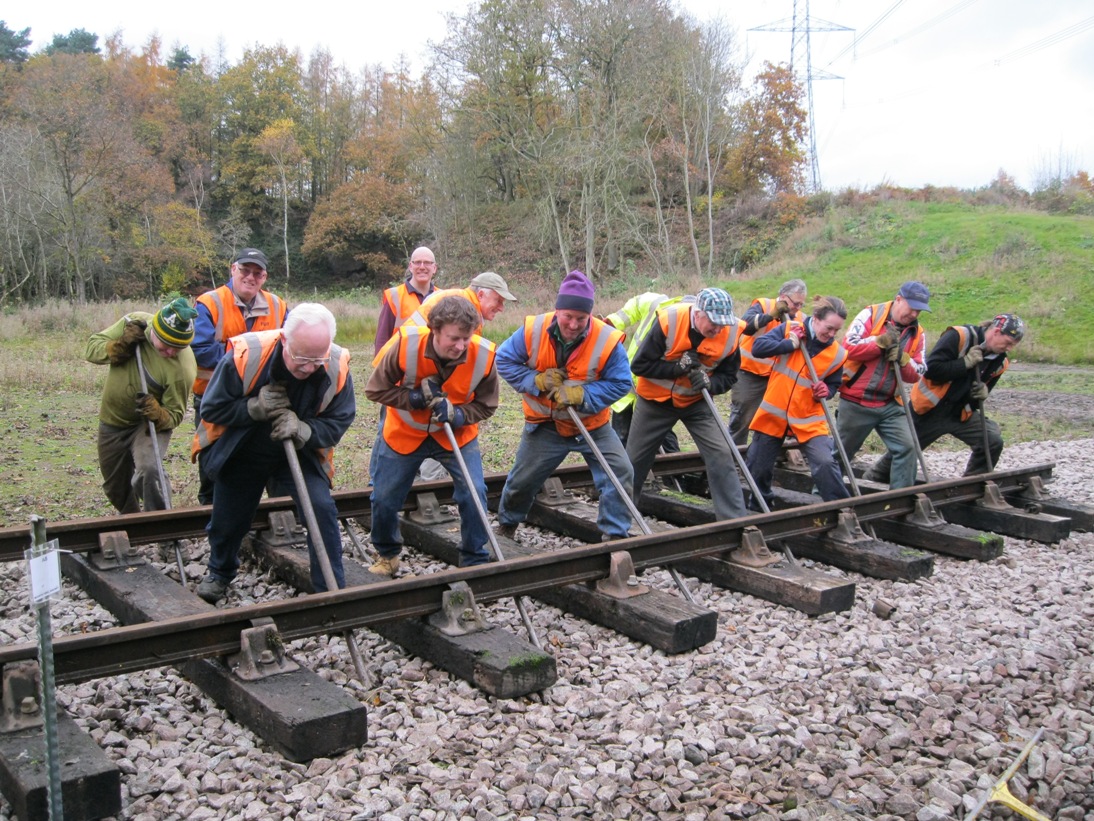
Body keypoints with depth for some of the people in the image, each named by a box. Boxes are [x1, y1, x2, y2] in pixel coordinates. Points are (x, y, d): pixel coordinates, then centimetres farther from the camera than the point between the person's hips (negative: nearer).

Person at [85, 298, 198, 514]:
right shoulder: (134, 322, -17)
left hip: (150, 425, -5)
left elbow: (174, 415, -20)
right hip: (112, 421, 5)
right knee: (115, 486, 19)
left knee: (148, 472, -32)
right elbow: (91, 348, -11)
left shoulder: (183, 369, -30)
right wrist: (120, 346, -28)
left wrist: (158, 415, -41)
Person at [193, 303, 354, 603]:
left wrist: (303, 431, -35)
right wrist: (255, 407, -35)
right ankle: (219, 573, 50)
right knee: (228, 520, 16)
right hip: (241, 454, 0)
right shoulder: (245, 355, -32)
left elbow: (338, 422, -16)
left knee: (322, 508, -21)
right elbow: (211, 409, -19)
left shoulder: (337, 367, -27)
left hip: (300, 454, 0)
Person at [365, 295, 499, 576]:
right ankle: (387, 556, 36)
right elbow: (375, 389, -16)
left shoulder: (483, 355, -25)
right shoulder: (405, 345, -29)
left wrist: (457, 415, -29)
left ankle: (475, 562, 6)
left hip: (457, 434, 0)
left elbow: (486, 406, -10)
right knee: (384, 499, 7)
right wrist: (415, 398, -29)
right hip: (404, 433, 0)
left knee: (474, 493, -14)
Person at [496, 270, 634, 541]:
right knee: (522, 480, 12)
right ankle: (506, 526, 41)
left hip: (592, 425, -1)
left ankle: (615, 535, 2)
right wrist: (538, 381, -23)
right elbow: (504, 360, -9)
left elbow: (621, 383, -16)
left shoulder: (607, 340, -23)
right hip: (544, 425, 1)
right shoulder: (533, 330, -19)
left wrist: (582, 395, -29)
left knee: (620, 473, -13)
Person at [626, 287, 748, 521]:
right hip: (656, 400, -1)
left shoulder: (732, 332, -18)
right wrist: (678, 367, -30)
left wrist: (709, 383, -26)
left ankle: (735, 520, -4)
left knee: (721, 456, -12)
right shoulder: (668, 322, -27)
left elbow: (729, 376, -4)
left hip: (697, 402, 2)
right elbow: (640, 365, -20)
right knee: (634, 460, 9)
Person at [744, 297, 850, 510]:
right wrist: (790, 344, -22)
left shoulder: (837, 354, -5)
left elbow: (834, 384, 9)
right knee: (758, 468, 9)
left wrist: (825, 392, -13)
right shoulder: (790, 329, -8)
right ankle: (759, 507, 33)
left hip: (808, 418, 0)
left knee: (825, 463, -19)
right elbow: (758, 348, -17)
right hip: (774, 413, 0)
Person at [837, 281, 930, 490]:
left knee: (907, 447, -10)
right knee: (841, 453, 8)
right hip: (855, 402, -4)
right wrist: (880, 342, -19)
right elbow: (849, 347, -16)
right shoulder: (871, 315, -6)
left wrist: (902, 358, -13)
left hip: (889, 405, 4)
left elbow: (916, 375, 6)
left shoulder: (917, 334, 7)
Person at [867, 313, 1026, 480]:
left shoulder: (1000, 362, 1)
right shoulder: (958, 337, -19)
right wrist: (965, 363, -26)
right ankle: (869, 481, 26)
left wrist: (982, 393, -9)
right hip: (930, 410, -5)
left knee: (993, 441, -12)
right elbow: (931, 369, -25)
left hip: (961, 414, 6)